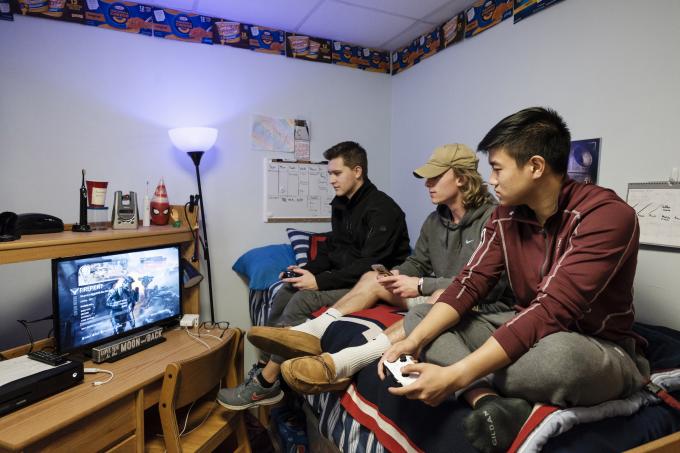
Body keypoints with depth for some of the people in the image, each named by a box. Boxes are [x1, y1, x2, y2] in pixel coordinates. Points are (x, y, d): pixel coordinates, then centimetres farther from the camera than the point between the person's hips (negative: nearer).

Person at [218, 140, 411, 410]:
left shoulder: (381, 210, -17)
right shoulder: (341, 204, 9)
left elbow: (369, 265, -24)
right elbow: (331, 247, 13)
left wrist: (320, 281, -26)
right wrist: (308, 270, -6)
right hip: (344, 275, 9)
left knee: (304, 300, -25)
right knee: (284, 294, -6)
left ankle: (265, 384, -12)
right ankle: (267, 368, -2)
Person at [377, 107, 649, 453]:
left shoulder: (607, 215, -22)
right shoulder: (505, 216, -2)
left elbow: (549, 312, -32)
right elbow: (470, 284, -7)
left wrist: (456, 376, -36)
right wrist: (414, 341, -21)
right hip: (528, 333, 6)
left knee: (559, 354, -43)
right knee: (418, 317, -5)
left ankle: (480, 393, -13)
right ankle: (490, 400, -27)